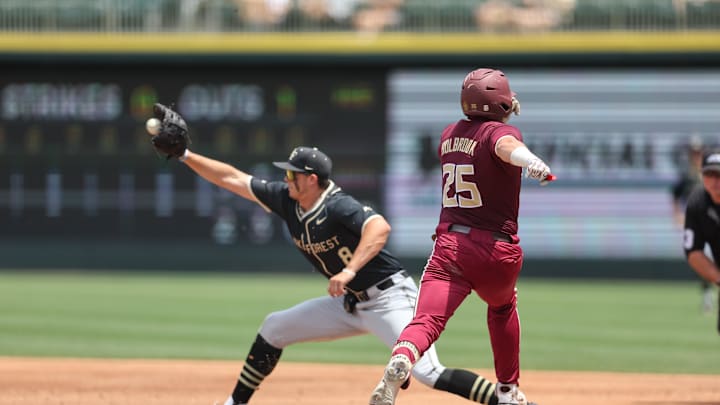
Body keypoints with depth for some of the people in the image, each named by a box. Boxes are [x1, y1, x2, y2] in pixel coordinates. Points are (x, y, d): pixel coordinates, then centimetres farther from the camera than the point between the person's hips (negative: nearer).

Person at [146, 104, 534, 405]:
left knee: (428, 373, -24)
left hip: (389, 299, -9)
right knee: (274, 328, 10)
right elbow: (232, 178, 7)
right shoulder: (287, 200, 1)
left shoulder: (338, 207, -23)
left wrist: (349, 271, -50)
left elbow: (380, 228, -42)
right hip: (351, 304, 9)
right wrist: (183, 154, 4)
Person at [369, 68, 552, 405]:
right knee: (502, 307, 29)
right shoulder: (501, 131, -6)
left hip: (449, 242, 2)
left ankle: (399, 363, -48)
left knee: (427, 320, -16)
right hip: (496, 250, -2)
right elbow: (507, 147, -32)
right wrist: (531, 161, -53)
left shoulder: (449, 135, 13)